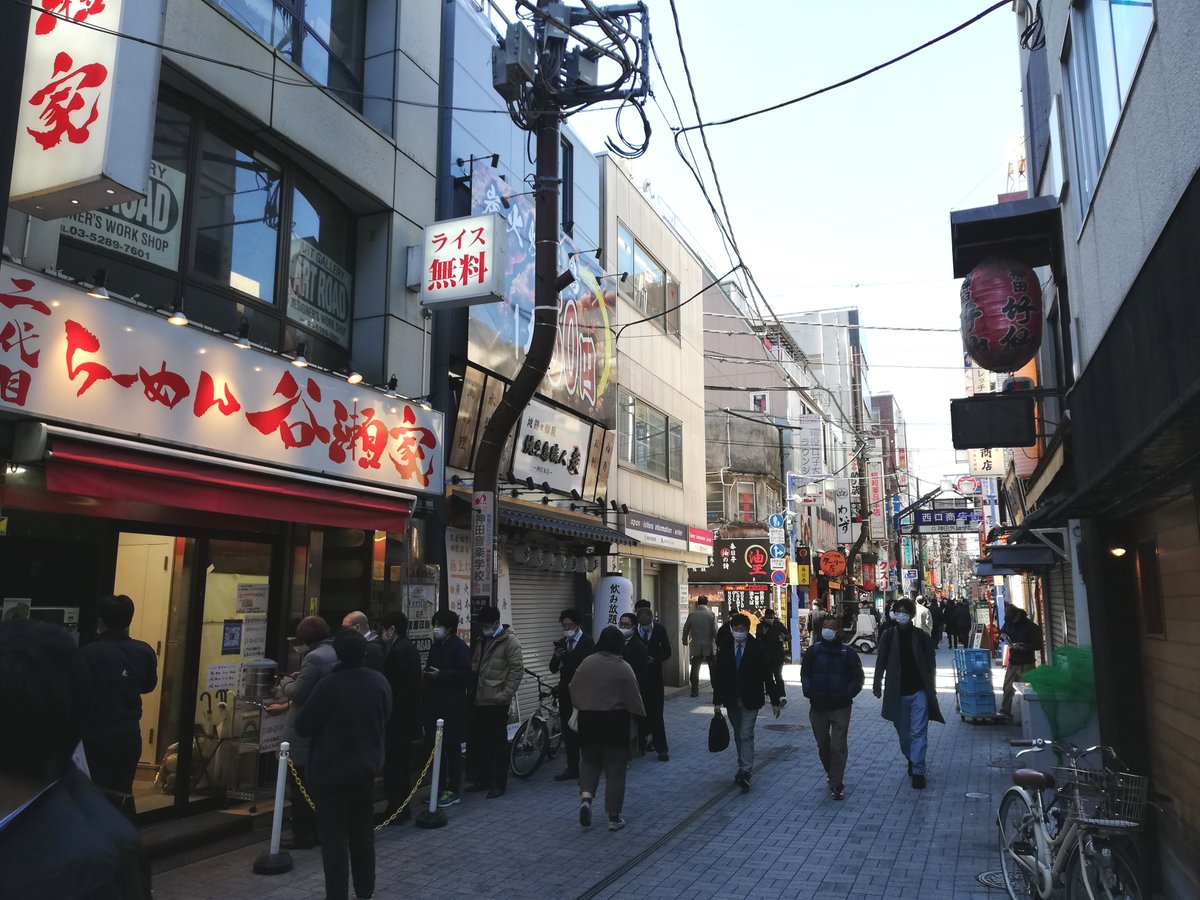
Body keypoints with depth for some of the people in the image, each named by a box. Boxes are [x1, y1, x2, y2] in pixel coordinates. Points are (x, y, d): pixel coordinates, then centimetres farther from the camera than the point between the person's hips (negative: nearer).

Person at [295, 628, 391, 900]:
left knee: (334, 836, 3)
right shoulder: (380, 682, -3)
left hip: (331, 770, -6)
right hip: (367, 765, 6)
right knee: (363, 831, 19)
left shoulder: (330, 685, -22)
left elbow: (303, 727, -14)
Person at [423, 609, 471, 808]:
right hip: (434, 703, 7)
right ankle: (440, 788, 21)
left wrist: (440, 675, -20)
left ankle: (453, 791, 8)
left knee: (452, 748, 0)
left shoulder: (460, 647, -9)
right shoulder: (435, 646, 14)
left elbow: (465, 673, -17)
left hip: (452, 705, -7)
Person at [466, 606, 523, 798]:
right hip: (479, 701, 7)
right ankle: (483, 780, 26)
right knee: (476, 742, 12)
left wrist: (506, 694, -16)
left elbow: (517, 669, -12)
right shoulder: (482, 641, 15)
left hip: (496, 702, -7)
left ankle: (499, 784, 11)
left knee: (498, 743, 1)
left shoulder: (509, 641, -7)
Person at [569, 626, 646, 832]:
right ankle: (614, 817, 11)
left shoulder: (586, 663, -4)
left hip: (588, 720, 2)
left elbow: (573, 692, 4)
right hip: (616, 722, -2)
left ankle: (586, 797, -4)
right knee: (615, 769, 7)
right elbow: (634, 699, -9)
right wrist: (641, 720, 6)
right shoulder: (623, 668, -12)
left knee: (589, 761, 19)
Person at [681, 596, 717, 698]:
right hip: (709, 646, -1)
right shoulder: (712, 614, -6)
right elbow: (715, 630, -10)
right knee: (713, 668, 12)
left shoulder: (692, 614, -2)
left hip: (696, 647, 1)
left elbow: (686, 629, 2)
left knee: (695, 669, 5)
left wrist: (685, 641, 16)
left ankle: (695, 690, 1)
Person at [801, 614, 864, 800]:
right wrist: (809, 691, -3)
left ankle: (836, 785, 0)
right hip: (817, 707, 3)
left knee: (838, 746, -6)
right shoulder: (813, 651, 1)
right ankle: (831, 773, 37)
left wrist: (847, 694, -9)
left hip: (840, 707, -3)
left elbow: (857, 678, 2)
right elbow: (804, 674, 11)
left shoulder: (847, 653, -5)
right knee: (823, 745, 15)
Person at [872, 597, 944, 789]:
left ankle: (918, 771, 1)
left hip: (919, 691, -2)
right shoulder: (888, 636, -1)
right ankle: (911, 759, 38)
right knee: (903, 731, 15)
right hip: (897, 692, 2)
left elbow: (930, 664, 3)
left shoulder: (922, 637, -3)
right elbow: (880, 662, 3)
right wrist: (877, 685, 2)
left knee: (919, 732, -5)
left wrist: (931, 687, 1)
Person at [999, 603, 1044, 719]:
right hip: (1013, 662, 6)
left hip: (1026, 664, -6)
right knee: (1007, 688, 7)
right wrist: (1002, 635, 0)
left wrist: (1022, 647, -24)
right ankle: (1005, 712, 15)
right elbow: (1002, 632, 23)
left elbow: (1038, 645, -14)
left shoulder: (1030, 626, -13)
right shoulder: (1009, 623, 5)